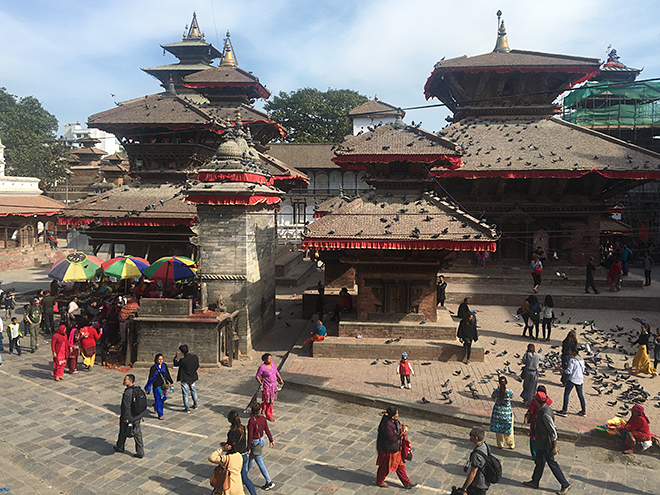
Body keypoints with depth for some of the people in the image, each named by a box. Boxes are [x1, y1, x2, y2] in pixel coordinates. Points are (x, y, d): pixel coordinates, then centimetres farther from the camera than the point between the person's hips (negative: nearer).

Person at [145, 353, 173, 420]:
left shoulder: (164, 366, 3)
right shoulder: (154, 367, -12)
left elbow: (167, 375, 15)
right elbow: (150, 378, -10)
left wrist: (171, 382, 16)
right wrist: (148, 388, -10)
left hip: (163, 385, 6)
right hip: (157, 385, -5)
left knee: (163, 398, 12)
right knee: (158, 399, -1)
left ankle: (155, 406, 42)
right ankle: (160, 415, 9)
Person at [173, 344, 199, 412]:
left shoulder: (183, 360, -27)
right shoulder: (195, 357, -12)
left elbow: (175, 363, -7)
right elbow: (197, 367, 3)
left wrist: (176, 355, 3)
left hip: (185, 379, -5)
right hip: (192, 378, 5)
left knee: (185, 393, 7)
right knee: (193, 390, 24)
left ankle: (187, 408, 12)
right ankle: (195, 405, 35)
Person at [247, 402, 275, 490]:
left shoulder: (251, 421, -27)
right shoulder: (263, 418, -8)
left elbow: (250, 436, -22)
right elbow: (267, 430, 2)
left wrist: (248, 446, -11)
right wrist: (271, 441, 11)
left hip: (255, 443, -7)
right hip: (261, 440, 8)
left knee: (260, 463, 6)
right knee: (251, 459, 26)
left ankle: (269, 482, 12)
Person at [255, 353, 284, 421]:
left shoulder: (272, 364, 1)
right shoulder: (262, 367, -17)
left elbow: (277, 372, 13)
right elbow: (257, 376, -11)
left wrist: (280, 379, 4)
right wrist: (260, 383, -22)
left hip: (274, 385, 6)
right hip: (267, 386, -6)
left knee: (271, 400, 15)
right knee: (267, 401, 4)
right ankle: (269, 416, 18)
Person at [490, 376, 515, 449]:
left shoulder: (496, 391, -20)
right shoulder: (509, 391, -22)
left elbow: (492, 397, 1)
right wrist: (505, 387, 5)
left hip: (498, 411, 1)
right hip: (507, 412, 0)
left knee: (498, 428, 17)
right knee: (508, 429, 17)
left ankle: (500, 444, 29)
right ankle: (511, 445, 32)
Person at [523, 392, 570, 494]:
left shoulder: (545, 414, -29)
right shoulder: (543, 410, 1)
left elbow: (554, 431, -25)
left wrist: (554, 447, -20)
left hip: (546, 445, -10)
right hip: (541, 444, 10)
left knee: (552, 464, 5)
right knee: (539, 462, 20)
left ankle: (565, 485, 20)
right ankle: (535, 482, 35)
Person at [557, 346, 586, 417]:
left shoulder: (572, 360, -18)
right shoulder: (581, 359, 5)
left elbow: (568, 371, -19)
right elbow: (583, 369, 13)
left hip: (572, 379, -7)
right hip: (580, 379, 7)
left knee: (566, 394, 2)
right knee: (580, 395, 16)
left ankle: (564, 411, 2)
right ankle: (584, 411, 22)